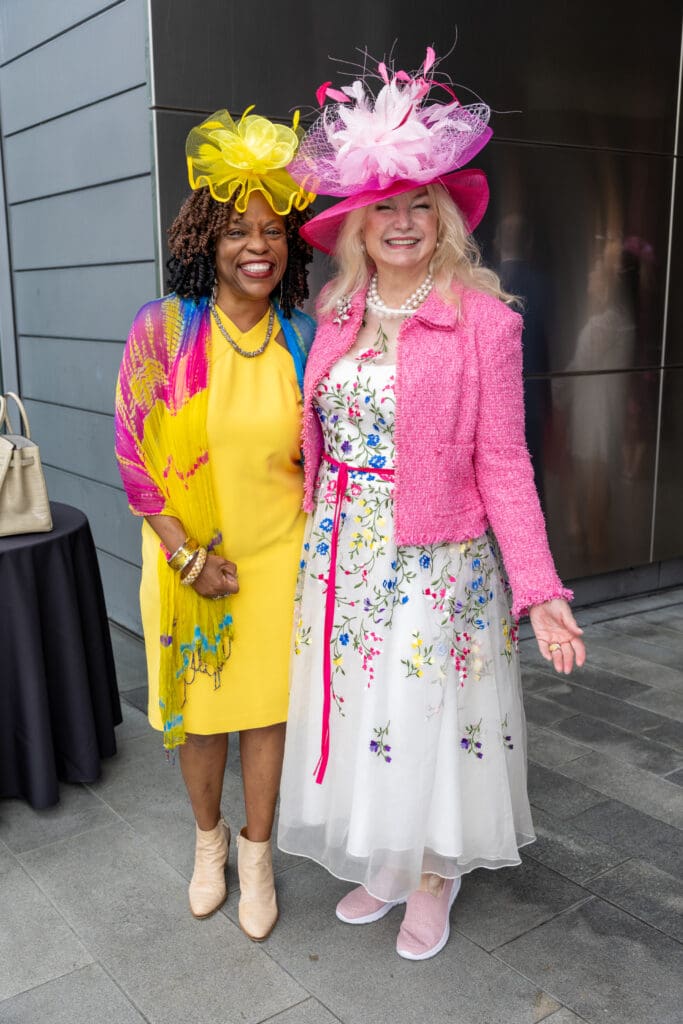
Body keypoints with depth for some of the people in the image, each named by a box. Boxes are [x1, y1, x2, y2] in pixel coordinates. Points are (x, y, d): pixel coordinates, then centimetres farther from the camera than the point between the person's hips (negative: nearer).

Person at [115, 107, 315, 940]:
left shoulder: (302, 338, -1)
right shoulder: (164, 329, -10)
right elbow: (135, 450, -8)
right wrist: (186, 555, -11)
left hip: (277, 553, 2)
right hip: (188, 554, -1)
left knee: (268, 706, 11)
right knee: (200, 711, 14)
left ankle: (257, 855, 34)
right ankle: (209, 839, 41)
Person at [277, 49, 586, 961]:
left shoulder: (482, 321, -11)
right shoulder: (338, 320, 4)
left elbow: (502, 467, -10)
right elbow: (315, 444, 10)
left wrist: (539, 592, -15)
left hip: (434, 566, -4)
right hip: (342, 559, 5)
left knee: (429, 717, 9)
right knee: (359, 713, 16)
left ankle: (436, 875, 36)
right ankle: (382, 865, 40)